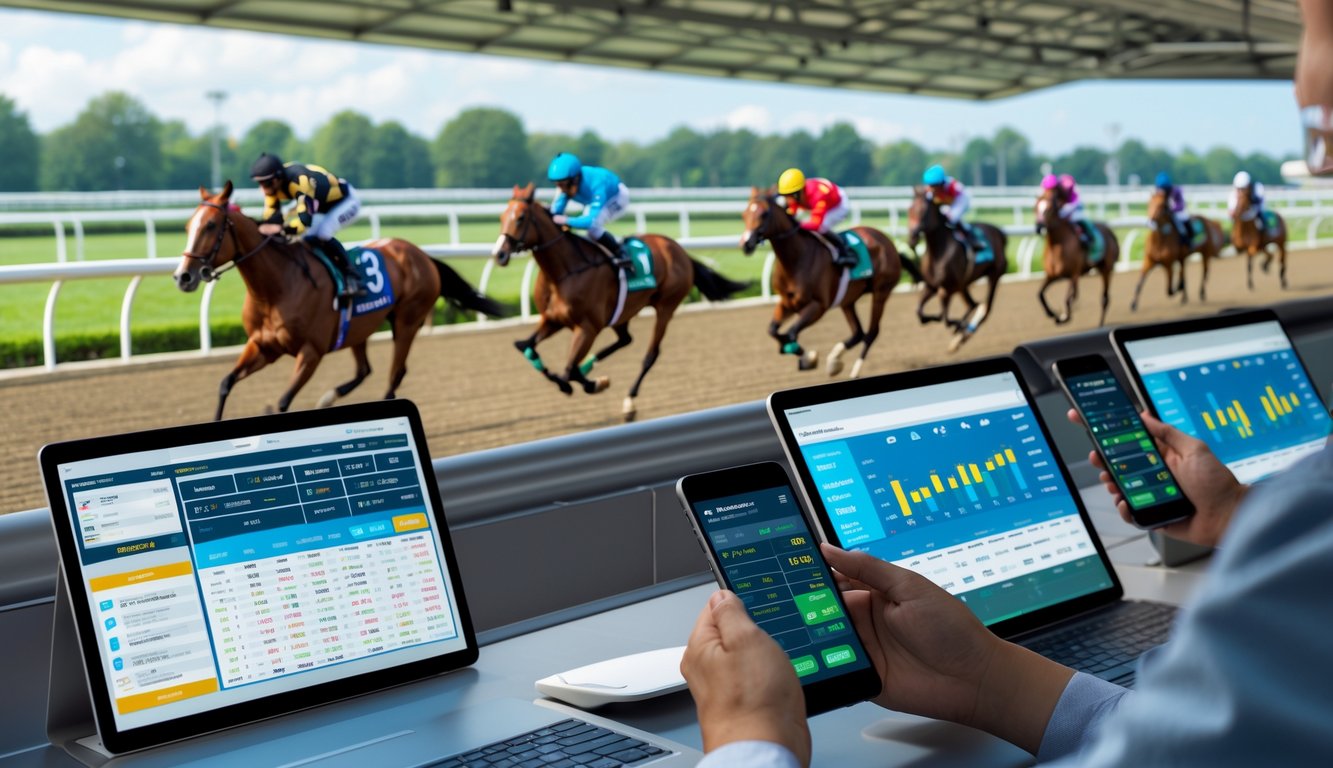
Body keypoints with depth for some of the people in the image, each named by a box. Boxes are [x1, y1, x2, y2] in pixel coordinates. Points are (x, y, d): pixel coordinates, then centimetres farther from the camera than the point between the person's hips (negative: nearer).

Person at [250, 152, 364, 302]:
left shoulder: (300, 181, -41)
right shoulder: (272, 182, -15)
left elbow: (305, 219, -50)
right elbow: (270, 216, -12)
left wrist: (282, 229, -65)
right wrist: (261, 228, -33)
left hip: (346, 200, -9)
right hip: (323, 206, 9)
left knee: (322, 234, -30)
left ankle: (352, 278, -20)